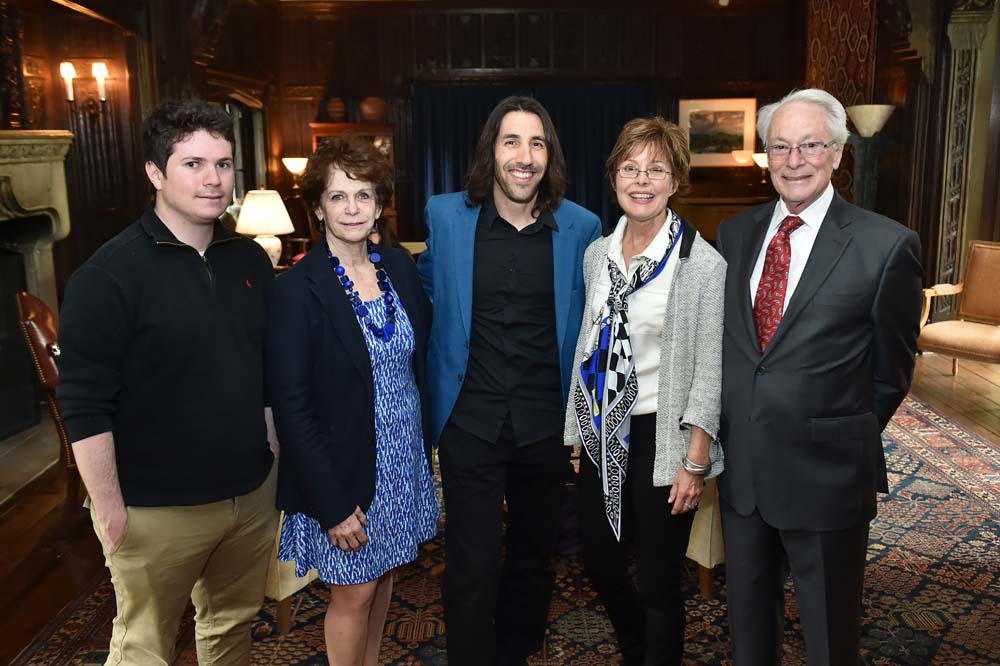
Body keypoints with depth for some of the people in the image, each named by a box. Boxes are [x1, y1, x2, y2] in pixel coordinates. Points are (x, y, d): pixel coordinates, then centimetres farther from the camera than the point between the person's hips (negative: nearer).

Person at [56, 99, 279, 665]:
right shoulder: (110, 274, -14)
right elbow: (84, 406, -14)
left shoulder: (251, 261, 4)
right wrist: (110, 510, -13)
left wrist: (277, 457, 12)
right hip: (157, 510, -5)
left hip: (252, 492, 5)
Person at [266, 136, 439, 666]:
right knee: (353, 593, 10)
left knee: (382, 575, 20)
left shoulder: (399, 267, 1)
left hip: (404, 458, 5)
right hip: (344, 469, -5)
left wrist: (425, 445, 9)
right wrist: (333, 503, -17)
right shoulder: (296, 290, -16)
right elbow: (290, 407, -17)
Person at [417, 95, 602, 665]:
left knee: (535, 556, 18)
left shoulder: (581, 227, -2)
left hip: (547, 422, 2)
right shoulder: (446, 215, -3)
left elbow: (588, 318, 9)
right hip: (471, 420, -1)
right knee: (472, 568, 1)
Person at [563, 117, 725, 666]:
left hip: (660, 436, -6)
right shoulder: (598, 253, 4)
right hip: (602, 433, 6)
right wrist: (582, 428, 12)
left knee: (658, 581, 8)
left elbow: (709, 369, -12)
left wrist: (695, 462, -13)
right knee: (599, 562, 20)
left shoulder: (702, 264, -14)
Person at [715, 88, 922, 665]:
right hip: (741, 466, 4)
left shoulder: (887, 245, -11)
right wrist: (732, 428, 7)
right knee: (749, 615, 22)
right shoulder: (736, 233, 3)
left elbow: (892, 369, -1)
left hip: (826, 476, -3)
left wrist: (845, 440, 5)